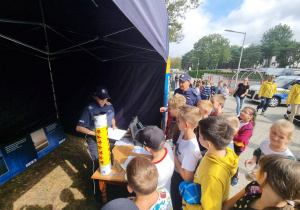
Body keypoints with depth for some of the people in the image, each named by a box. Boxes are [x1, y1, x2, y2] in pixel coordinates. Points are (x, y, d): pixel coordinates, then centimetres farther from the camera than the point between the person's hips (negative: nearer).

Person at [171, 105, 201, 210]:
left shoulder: (191, 149, -36)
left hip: (180, 181, -7)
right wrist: (173, 147, -13)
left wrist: (174, 156, -24)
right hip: (174, 173, 7)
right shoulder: (183, 134, -13)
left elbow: (187, 177, -27)